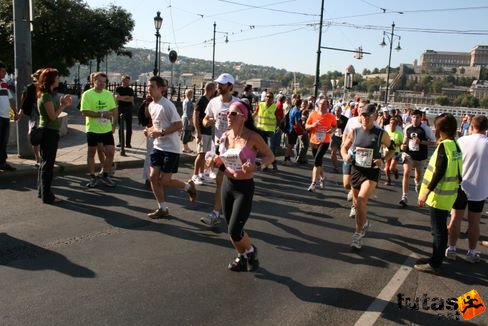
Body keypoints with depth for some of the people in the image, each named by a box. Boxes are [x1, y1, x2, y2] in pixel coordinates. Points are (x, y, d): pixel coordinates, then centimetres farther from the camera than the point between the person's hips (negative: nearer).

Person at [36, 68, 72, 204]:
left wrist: (62, 103, 3)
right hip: (49, 132, -10)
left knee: (45, 162, 16)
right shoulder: (46, 95, -16)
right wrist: (63, 105, -10)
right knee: (48, 163, -5)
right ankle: (47, 196, 1)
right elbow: (53, 116, -20)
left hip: (49, 131, 10)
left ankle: (42, 191, 26)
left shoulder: (49, 94, 13)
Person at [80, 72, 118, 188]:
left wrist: (114, 124, -2)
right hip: (93, 129, -4)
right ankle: (93, 177, 18)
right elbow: (85, 112, -17)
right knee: (91, 153, 7)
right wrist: (101, 114, -25)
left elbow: (114, 110, 9)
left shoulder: (109, 94, 4)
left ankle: (106, 176, 20)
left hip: (107, 129, 4)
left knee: (110, 152, 3)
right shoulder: (87, 94, -10)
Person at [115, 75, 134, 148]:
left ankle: (128, 143, 2)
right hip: (120, 109, 0)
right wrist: (126, 97, -7)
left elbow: (131, 100, -3)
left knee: (129, 127, -3)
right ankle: (120, 142, 14)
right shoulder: (118, 89, 7)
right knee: (120, 127, 6)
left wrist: (121, 98, -5)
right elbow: (117, 97, -8)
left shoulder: (130, 90, 7)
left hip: (128, 109, 0)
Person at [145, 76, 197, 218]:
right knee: (153, 177, 3)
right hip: (157, 146, 8)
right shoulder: (151, 105, 8)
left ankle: (188, 186, 23)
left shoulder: (167, 105, -18)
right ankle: (162, 208, 16)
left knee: (164, 181, -5)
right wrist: (150, 130, 1)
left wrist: (160, 133, -25)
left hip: (171, 148, -8)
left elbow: (179, 125, -20)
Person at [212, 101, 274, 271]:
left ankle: (251, 251, 24)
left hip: (244, 188, -6)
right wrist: (218, 162, -5)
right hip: (227, 185, 6)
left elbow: (270, 156, -8)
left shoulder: (252, 137, -15)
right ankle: (242, 257, 39)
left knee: (234, 231, -8)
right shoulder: (225, 136, 1)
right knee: (231, 229, 13)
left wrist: (256, 166, -25)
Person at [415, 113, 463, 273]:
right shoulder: (455, 144, 9)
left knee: (438, 229, -1)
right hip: (447, 194, 9)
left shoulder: (444, 145, -17)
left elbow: (439, 172, -22)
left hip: (439, 194, -9)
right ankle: (436, 259, 26)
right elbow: (453, 170, 13)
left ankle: (434, 264, 7)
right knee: (440, 228, 16)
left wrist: (425, 193, -20)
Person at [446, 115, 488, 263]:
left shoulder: (462, 140, -10)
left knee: (455, 219, 11)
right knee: (474, 222, 11)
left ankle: (451, 249, 19)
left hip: (460, 186, 0)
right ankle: (471, 252, 21)